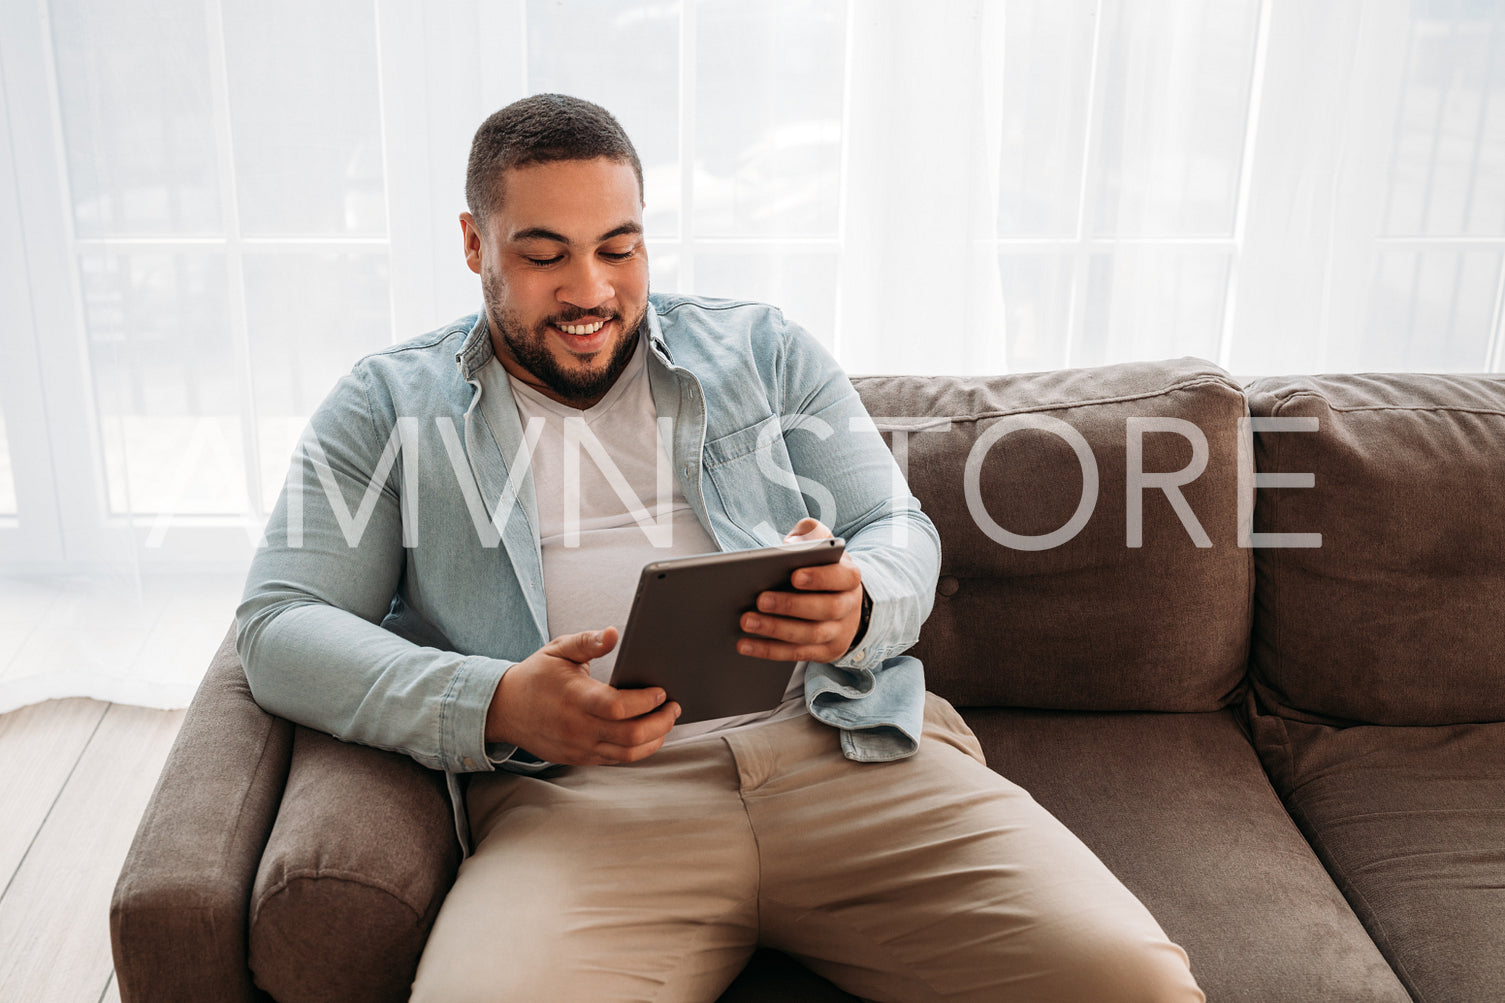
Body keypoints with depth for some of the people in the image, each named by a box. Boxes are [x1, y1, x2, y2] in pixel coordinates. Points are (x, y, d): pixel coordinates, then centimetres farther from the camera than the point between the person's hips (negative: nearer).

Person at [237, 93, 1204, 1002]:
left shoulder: (764, 349, 19)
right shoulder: (390, 405, 15)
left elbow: (902, 531, 15)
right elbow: (279, 627, 5)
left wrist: (855, 607, -12)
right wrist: (495, 708, -14)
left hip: (841, 744, 2)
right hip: (579, 795, -1)